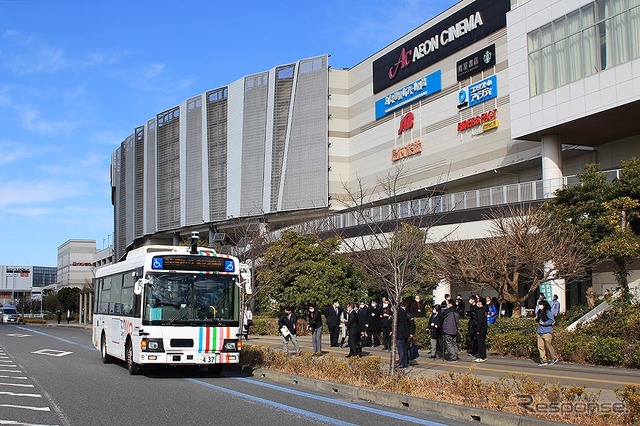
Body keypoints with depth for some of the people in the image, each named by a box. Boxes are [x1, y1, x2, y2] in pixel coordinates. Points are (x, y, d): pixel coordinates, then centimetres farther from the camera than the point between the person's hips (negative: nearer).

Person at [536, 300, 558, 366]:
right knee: (540, 346, 4)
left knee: (548, 346, -2)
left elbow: (552, 320, -18)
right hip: (540, 332, 8)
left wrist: (544, 323, -17)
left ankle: (554, 358, 15)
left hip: (547, 332, -8)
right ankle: (544, 360, 9)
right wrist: (537, 318, 5)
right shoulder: (540, 312, 14)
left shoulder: (548, 312, -10)